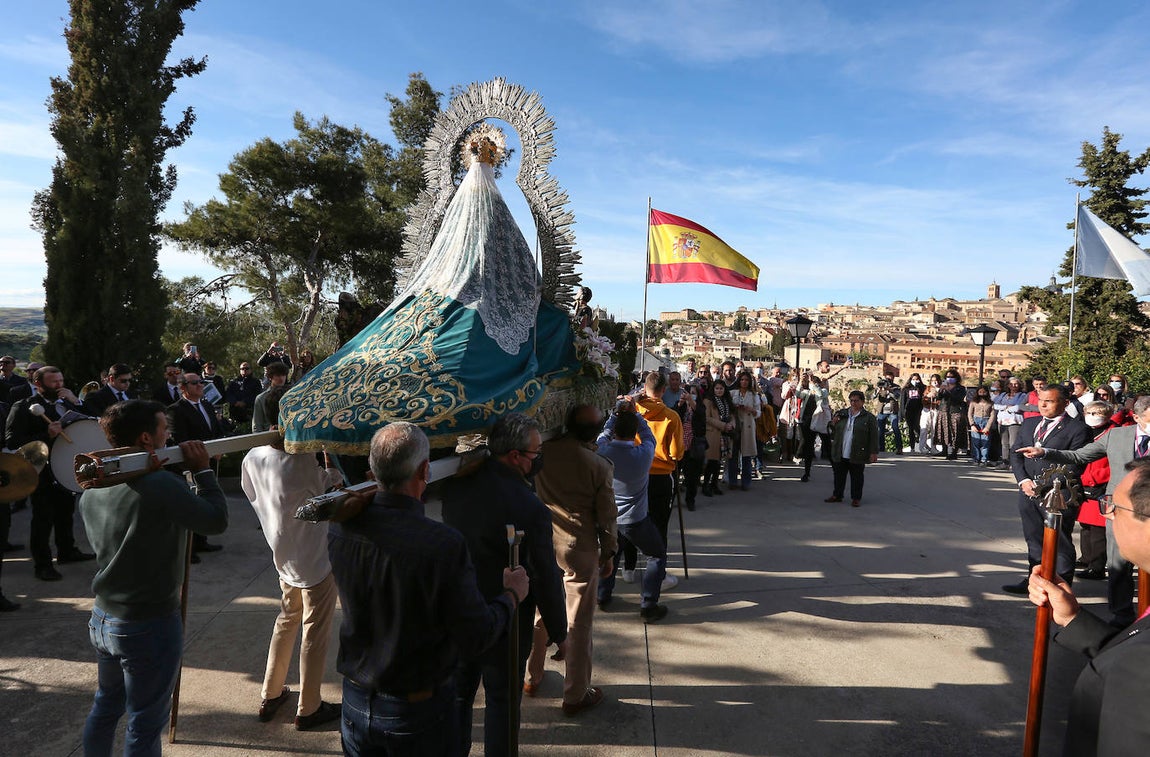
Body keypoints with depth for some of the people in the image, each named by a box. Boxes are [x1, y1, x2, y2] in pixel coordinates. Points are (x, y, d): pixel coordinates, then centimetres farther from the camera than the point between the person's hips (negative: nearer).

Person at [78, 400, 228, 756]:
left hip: (102, 619, 8)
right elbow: (217, 520, -18)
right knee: (145, 726, 9)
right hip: (150, 625, -8)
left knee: (105, 706, 27)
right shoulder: (162, 485, -27)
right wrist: (203, 471, -7)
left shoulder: (92, 488, -1)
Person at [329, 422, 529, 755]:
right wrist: (512, 594, -2)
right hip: (419, 714, -4)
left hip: (356, 702, 4)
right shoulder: (445, 544, -29)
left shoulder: (341, 530, -14)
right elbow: (476, 640, -21)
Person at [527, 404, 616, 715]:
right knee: (578, 622, 7)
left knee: (538, 611, 20)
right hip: (579, 549, -4)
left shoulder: (544, 450, -7)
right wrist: (609, 552, 5)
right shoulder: (599, 466, -15)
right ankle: (576, 694, 18)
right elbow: (606, 515, -7)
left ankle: (532, 677, 36)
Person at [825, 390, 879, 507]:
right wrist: (834, 423, -4)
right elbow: (834, 431, 17)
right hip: (840, 454, 4)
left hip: (857, 455, -4)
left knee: (857, 477, 6)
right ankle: (837, 495, 27)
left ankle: (856, 498, 18)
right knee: (839, 475, 13)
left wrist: (873, 452, -9)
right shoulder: (842, 414, 10)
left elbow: (874, 436, -5)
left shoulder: (868, 417, -4)